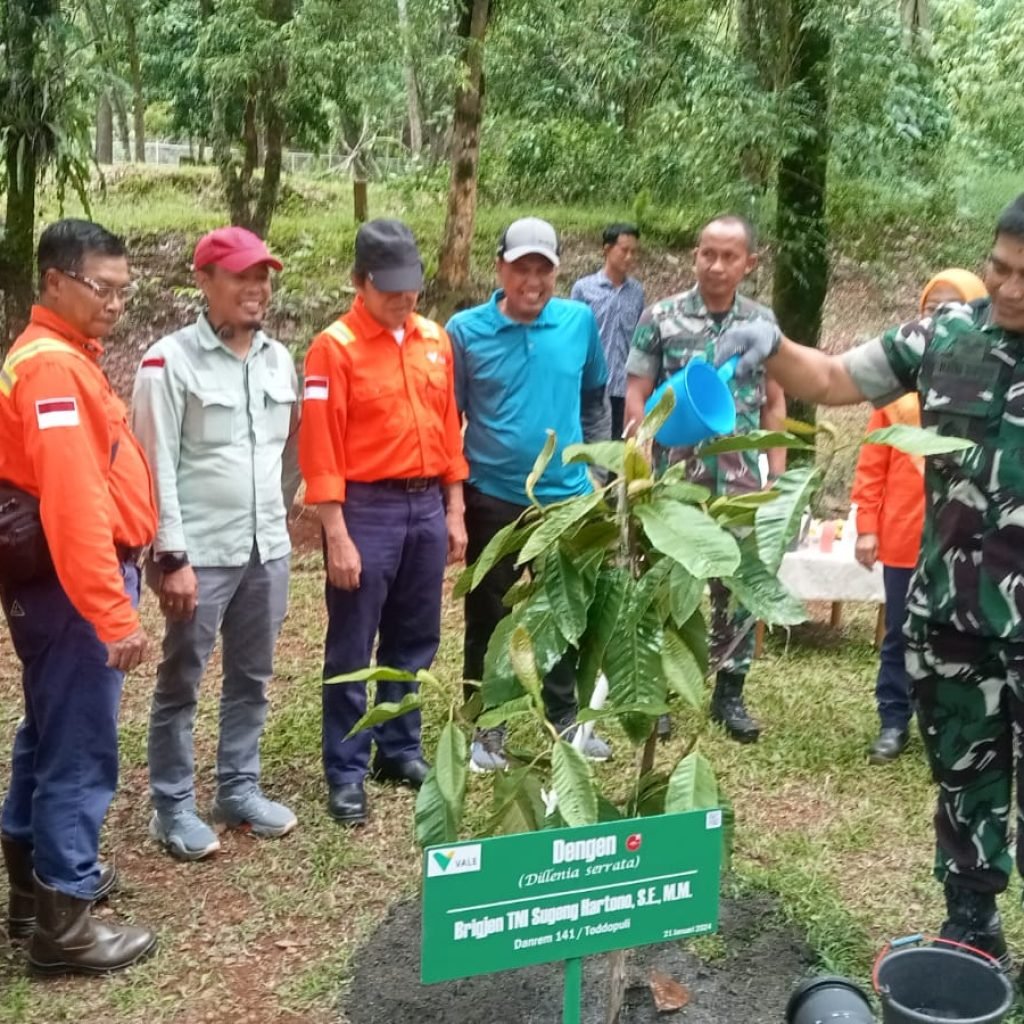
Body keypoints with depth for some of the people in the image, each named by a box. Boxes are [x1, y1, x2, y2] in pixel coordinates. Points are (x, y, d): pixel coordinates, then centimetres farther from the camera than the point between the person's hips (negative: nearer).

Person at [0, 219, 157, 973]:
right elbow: (74, 501, -27)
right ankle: (63, 919, 8)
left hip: (62, 581, 11)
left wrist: (111, 592, 16)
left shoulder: (64, 357, 15)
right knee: (81, 748, -3)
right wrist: (113, 613, -27)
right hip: (72, 586, -11)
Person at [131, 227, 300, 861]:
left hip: (268, 548, 6)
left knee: (252, 679, 15)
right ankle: (173, 807, 18)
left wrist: (278, 517, 12)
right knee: (181, 685, 6)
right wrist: (172, 555, -15)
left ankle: (240, 789, 29)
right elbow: (157, 467, -12)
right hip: (200, 552, -5)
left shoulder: (280, 359, 8)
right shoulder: (171, 360, -9)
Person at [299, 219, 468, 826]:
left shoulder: (436, 340, 9)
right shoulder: (335, 347, -9)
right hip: (368, 509, -5)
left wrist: (455, 512, 10)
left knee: (415, 641, 15)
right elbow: (321, 449, -11)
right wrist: (337, 537, -15)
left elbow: (449, 429, 13)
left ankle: (401, 750, 30)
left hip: (427, 507, 6)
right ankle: (347, 772, 14)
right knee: (352, 650, 3)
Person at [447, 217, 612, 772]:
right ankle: (486, 731, 23)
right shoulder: (466, 329, -6)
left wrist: (597, 465, 13)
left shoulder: (580, 321, 0)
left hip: (567, 495, 3)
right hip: (492, 498, -2)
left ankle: (564, 721, 33)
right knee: (489, 617, 9)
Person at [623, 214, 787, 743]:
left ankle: (729, 693, 22)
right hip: (675, 477, -2)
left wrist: (778, 475, 4)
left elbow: (774, 404, 10)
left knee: (740, 587, 8)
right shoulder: (661, 317, -3)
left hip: (741, 481, 2)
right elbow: (636, 397, -2)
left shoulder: (763, 321, 5)